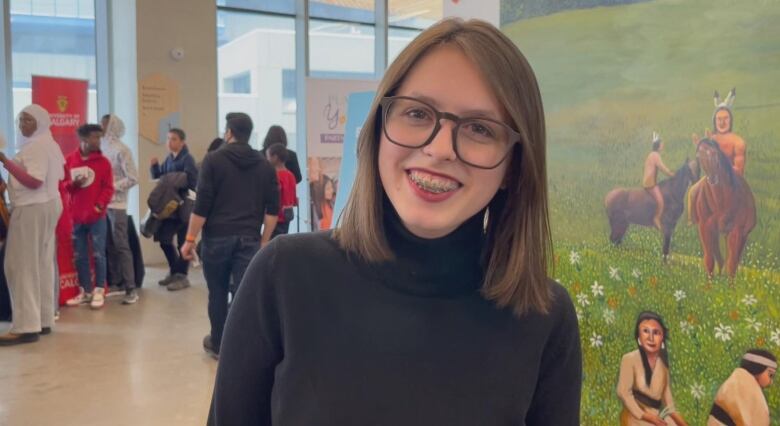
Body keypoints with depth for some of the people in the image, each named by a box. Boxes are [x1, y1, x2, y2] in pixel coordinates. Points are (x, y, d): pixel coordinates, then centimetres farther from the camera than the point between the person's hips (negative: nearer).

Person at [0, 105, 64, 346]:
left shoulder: (35, 146, -13)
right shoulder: (49, 144, 17)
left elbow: (34, 181, -22)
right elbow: (57, 177, 20)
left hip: (32, 208, -10)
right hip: (49, 205, 10)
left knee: (22, 265, -9)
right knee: (42, 265, 11)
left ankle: (26, 326, -10)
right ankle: (43, 321, 15)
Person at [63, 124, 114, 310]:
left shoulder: (103, 161, 0)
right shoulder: (69, 161, 5)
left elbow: (108, 188, -3)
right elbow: (63, 185, 10)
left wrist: (99, 206, -14)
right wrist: (73, 184, -11)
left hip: (97, 216, -2)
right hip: (76, 217, 3)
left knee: (98, 254, -1)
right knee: (80, 256, 9)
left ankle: (99, 291, 7)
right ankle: (85, 291, 19)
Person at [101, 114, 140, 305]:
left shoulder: (121, 150, -7)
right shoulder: (102, 147, 9)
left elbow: (133, 179, -10)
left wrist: (112, 187, -14)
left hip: (116, 204, -6)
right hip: (101, 204, 6)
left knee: (121, 246, -5)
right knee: (108, 246, 8)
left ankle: (131, 289, -2)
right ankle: (117, 282, 18)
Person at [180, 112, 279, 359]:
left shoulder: (214, 160, -2)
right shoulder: (264, 165, 8)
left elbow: (202, 205, -8)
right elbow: (272, 209, 6)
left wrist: (190, 239, -2)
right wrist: (264, 241, 13)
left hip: (217, 237, -1)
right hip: (249, 239, 2)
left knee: (218, 293, 13)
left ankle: (217, 344, 28)